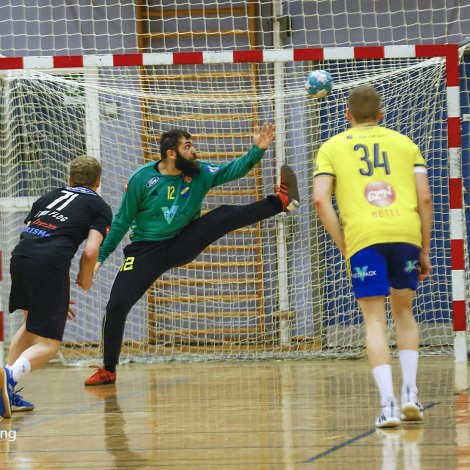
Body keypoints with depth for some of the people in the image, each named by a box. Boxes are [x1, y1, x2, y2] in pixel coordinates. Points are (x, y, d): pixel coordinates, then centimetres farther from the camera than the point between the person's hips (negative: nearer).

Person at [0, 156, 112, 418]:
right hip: (51, 264, -5)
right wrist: (85, 279, 21)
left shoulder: (49, 196, 28)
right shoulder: (100, 207, 15)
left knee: (33, 324, 30)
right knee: (48, 345, 0)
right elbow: (90, 251, 0)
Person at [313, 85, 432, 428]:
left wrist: (344, 246, 6)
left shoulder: (332, 147, 16)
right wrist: (425, 251, 15)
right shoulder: (405, 143, 19)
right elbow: (425, 198, 10)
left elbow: (320, 199, 2)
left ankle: (388, 404, -10)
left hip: (363, 235, -2)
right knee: (403, 311, 20)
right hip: (406, 233, 2)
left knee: (375, 320, 2)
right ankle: (410, 393, 8)